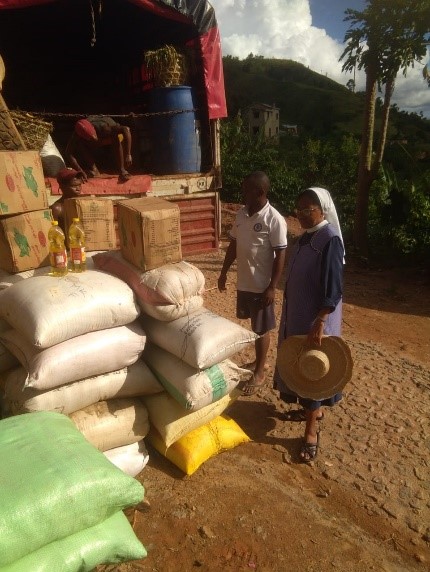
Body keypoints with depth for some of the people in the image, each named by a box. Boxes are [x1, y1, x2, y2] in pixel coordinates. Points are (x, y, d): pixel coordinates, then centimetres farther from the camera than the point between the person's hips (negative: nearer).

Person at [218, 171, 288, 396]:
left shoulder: (274, 220, -17)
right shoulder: (241, 214, 4)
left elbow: (280, 256, -16)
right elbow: (233, 245, 12)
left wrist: (272, 287, -18)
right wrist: (223, 272, 13)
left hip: (261, 285, -7)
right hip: (243, 282, 7)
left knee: (261, 329, 6)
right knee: (254, 325, 21)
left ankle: (259, 373, 21)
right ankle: (260, 360, 40)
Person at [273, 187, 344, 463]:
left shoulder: (330, 240, -19)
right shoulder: (306, 237, 8)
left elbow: (333, 289, -24)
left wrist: (319, 324, -28)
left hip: (315, 319, -9)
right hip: (297, 314, 9)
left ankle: (312, 430, 16)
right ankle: (313, 409, 40)